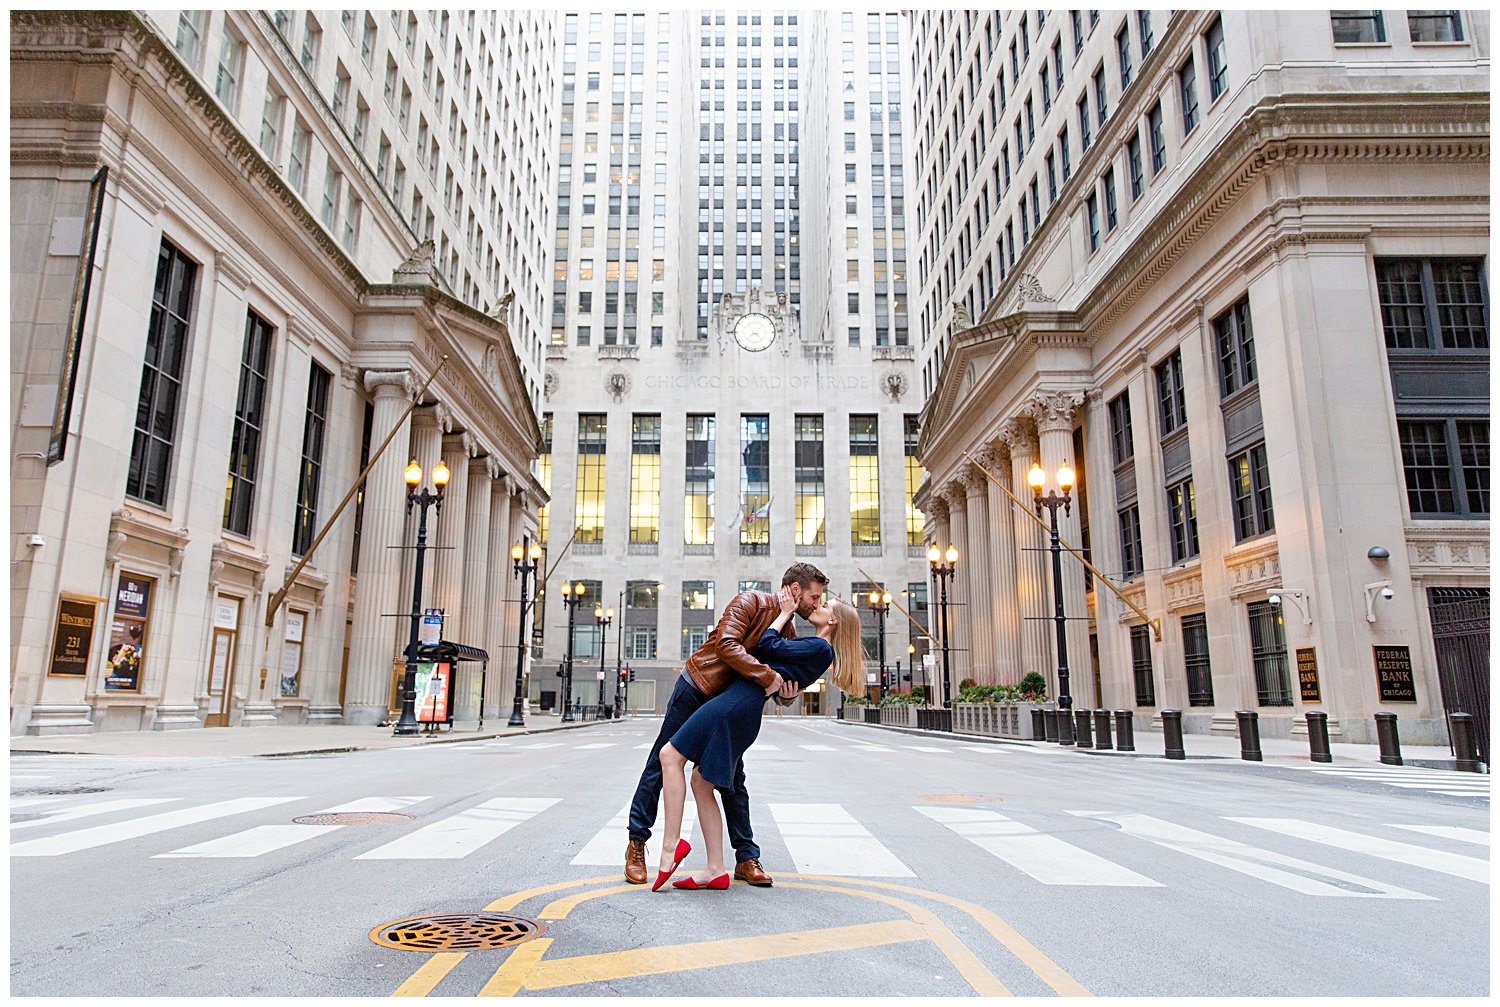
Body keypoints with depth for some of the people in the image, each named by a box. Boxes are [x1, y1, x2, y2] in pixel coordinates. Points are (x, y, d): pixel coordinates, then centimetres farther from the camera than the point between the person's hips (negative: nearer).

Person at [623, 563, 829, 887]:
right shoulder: (751, 601, -17)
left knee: (733, 778, 6)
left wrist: (787, 693, -17)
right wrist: (766, 676, -35)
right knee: (663, 762, 2)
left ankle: (747, 858, 13)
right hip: (696, 687, -6)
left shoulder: (789, 633, 4)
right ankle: (637, 842, 15)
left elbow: (782, 694, 7)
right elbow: (726, 644, -32)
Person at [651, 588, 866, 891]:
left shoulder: (820, 649, -4)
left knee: (670, 756, -9)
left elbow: (768, 646, -7)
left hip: (737, 702, -10)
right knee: (701, 783, 8)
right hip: (747, 711, 10)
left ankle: (670, 845, -13)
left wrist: (786, 612, 4)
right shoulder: (814, 651, 23)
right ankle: (716, 870, 7)